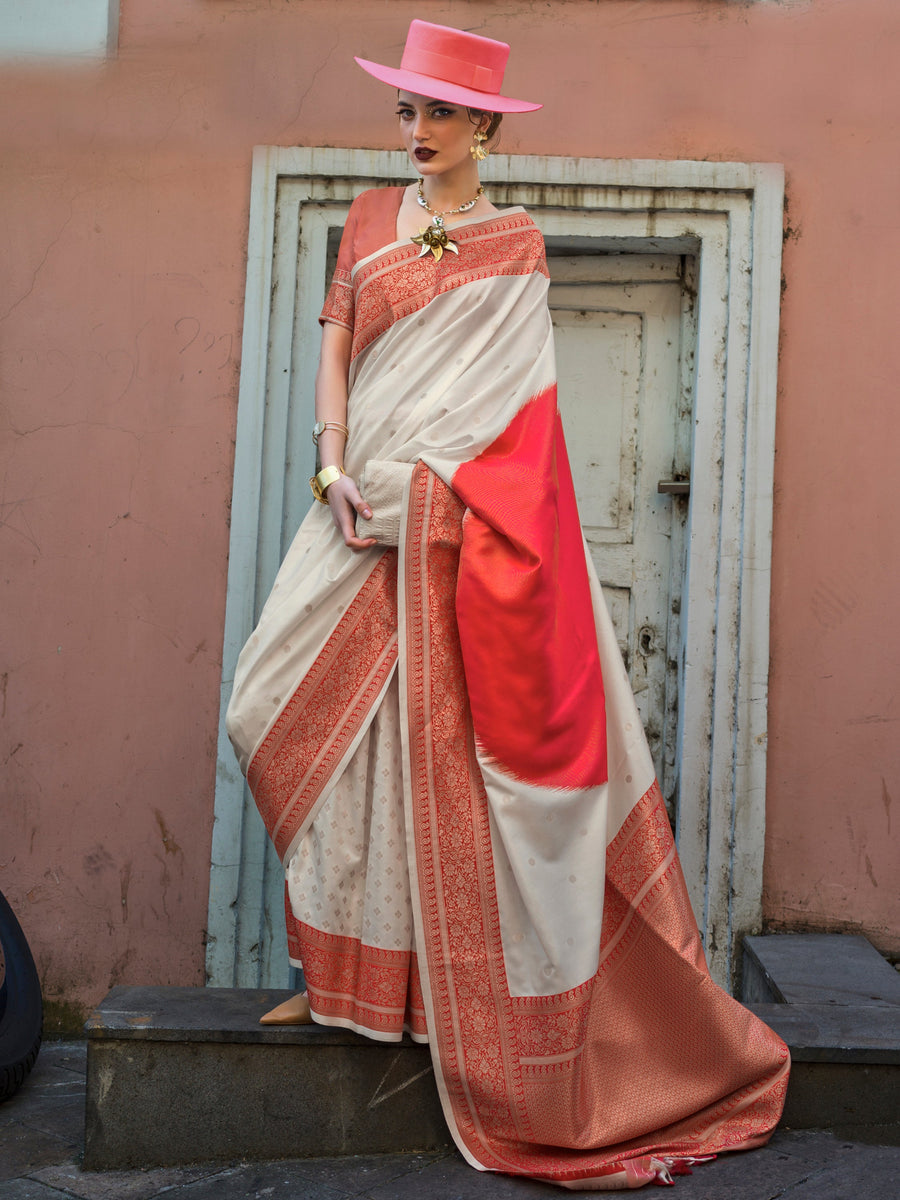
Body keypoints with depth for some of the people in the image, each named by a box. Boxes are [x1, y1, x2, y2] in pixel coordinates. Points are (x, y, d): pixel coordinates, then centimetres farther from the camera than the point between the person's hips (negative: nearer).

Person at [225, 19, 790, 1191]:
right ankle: (350, 973, 12)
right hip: (365, 509, 5)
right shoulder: (371, 216, 16)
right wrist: (336, 468, -6)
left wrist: (390, 480, -15)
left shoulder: (513, 244, 2)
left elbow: (473, 395, -5)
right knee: (338, 722, 2)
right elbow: (338, 348, 8)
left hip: (456, 517, -5)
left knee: (448, 733, -5)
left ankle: (480, 991, 8)